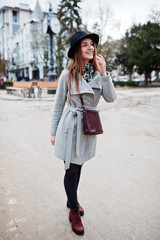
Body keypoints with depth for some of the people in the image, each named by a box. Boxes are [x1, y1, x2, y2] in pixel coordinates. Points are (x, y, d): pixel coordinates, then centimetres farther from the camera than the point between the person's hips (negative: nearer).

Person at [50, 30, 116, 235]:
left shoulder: (98, 72, 2)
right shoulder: (68, 74, -9)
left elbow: (111, 98, -7)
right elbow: (58, 104, -3)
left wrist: (104, 73, -17)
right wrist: (53, 132, -1)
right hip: (71, 126, -4)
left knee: (78, 166, 19)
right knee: (71, 169, 5)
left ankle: (71, 199, 43)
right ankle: (74, 211, 26)